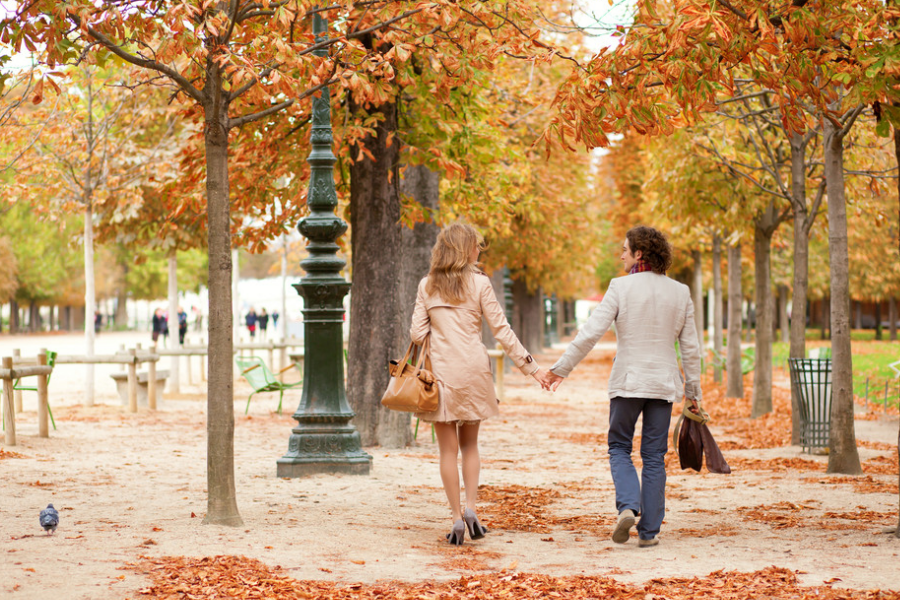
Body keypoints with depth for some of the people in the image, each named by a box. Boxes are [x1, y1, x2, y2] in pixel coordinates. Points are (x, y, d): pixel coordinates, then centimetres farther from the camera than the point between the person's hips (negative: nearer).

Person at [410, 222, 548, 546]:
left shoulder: (427, 286, 2)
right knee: (470, 444, 14)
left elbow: (417, 333, 0)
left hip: (441, 370, 0)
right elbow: (501, 330, -4)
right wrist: (530, 366, 2)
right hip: (473, 370, 0)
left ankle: (457, 517, 1)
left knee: (449, 448, 5)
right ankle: (470, 507, -1)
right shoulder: (479, 283, -3)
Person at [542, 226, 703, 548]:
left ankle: (628, 506, -10)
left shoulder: (621, 287, -8)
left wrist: (560, 368, -7)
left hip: (627, 382, -3)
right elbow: (690, 348, 5)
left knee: (619, 447, 13)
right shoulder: (680, 293, 3)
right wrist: (693, 393, 13)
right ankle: (649, 531, 8)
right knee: (654, 456, 9)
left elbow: (591, 332, -13)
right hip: (664, 382, 3)